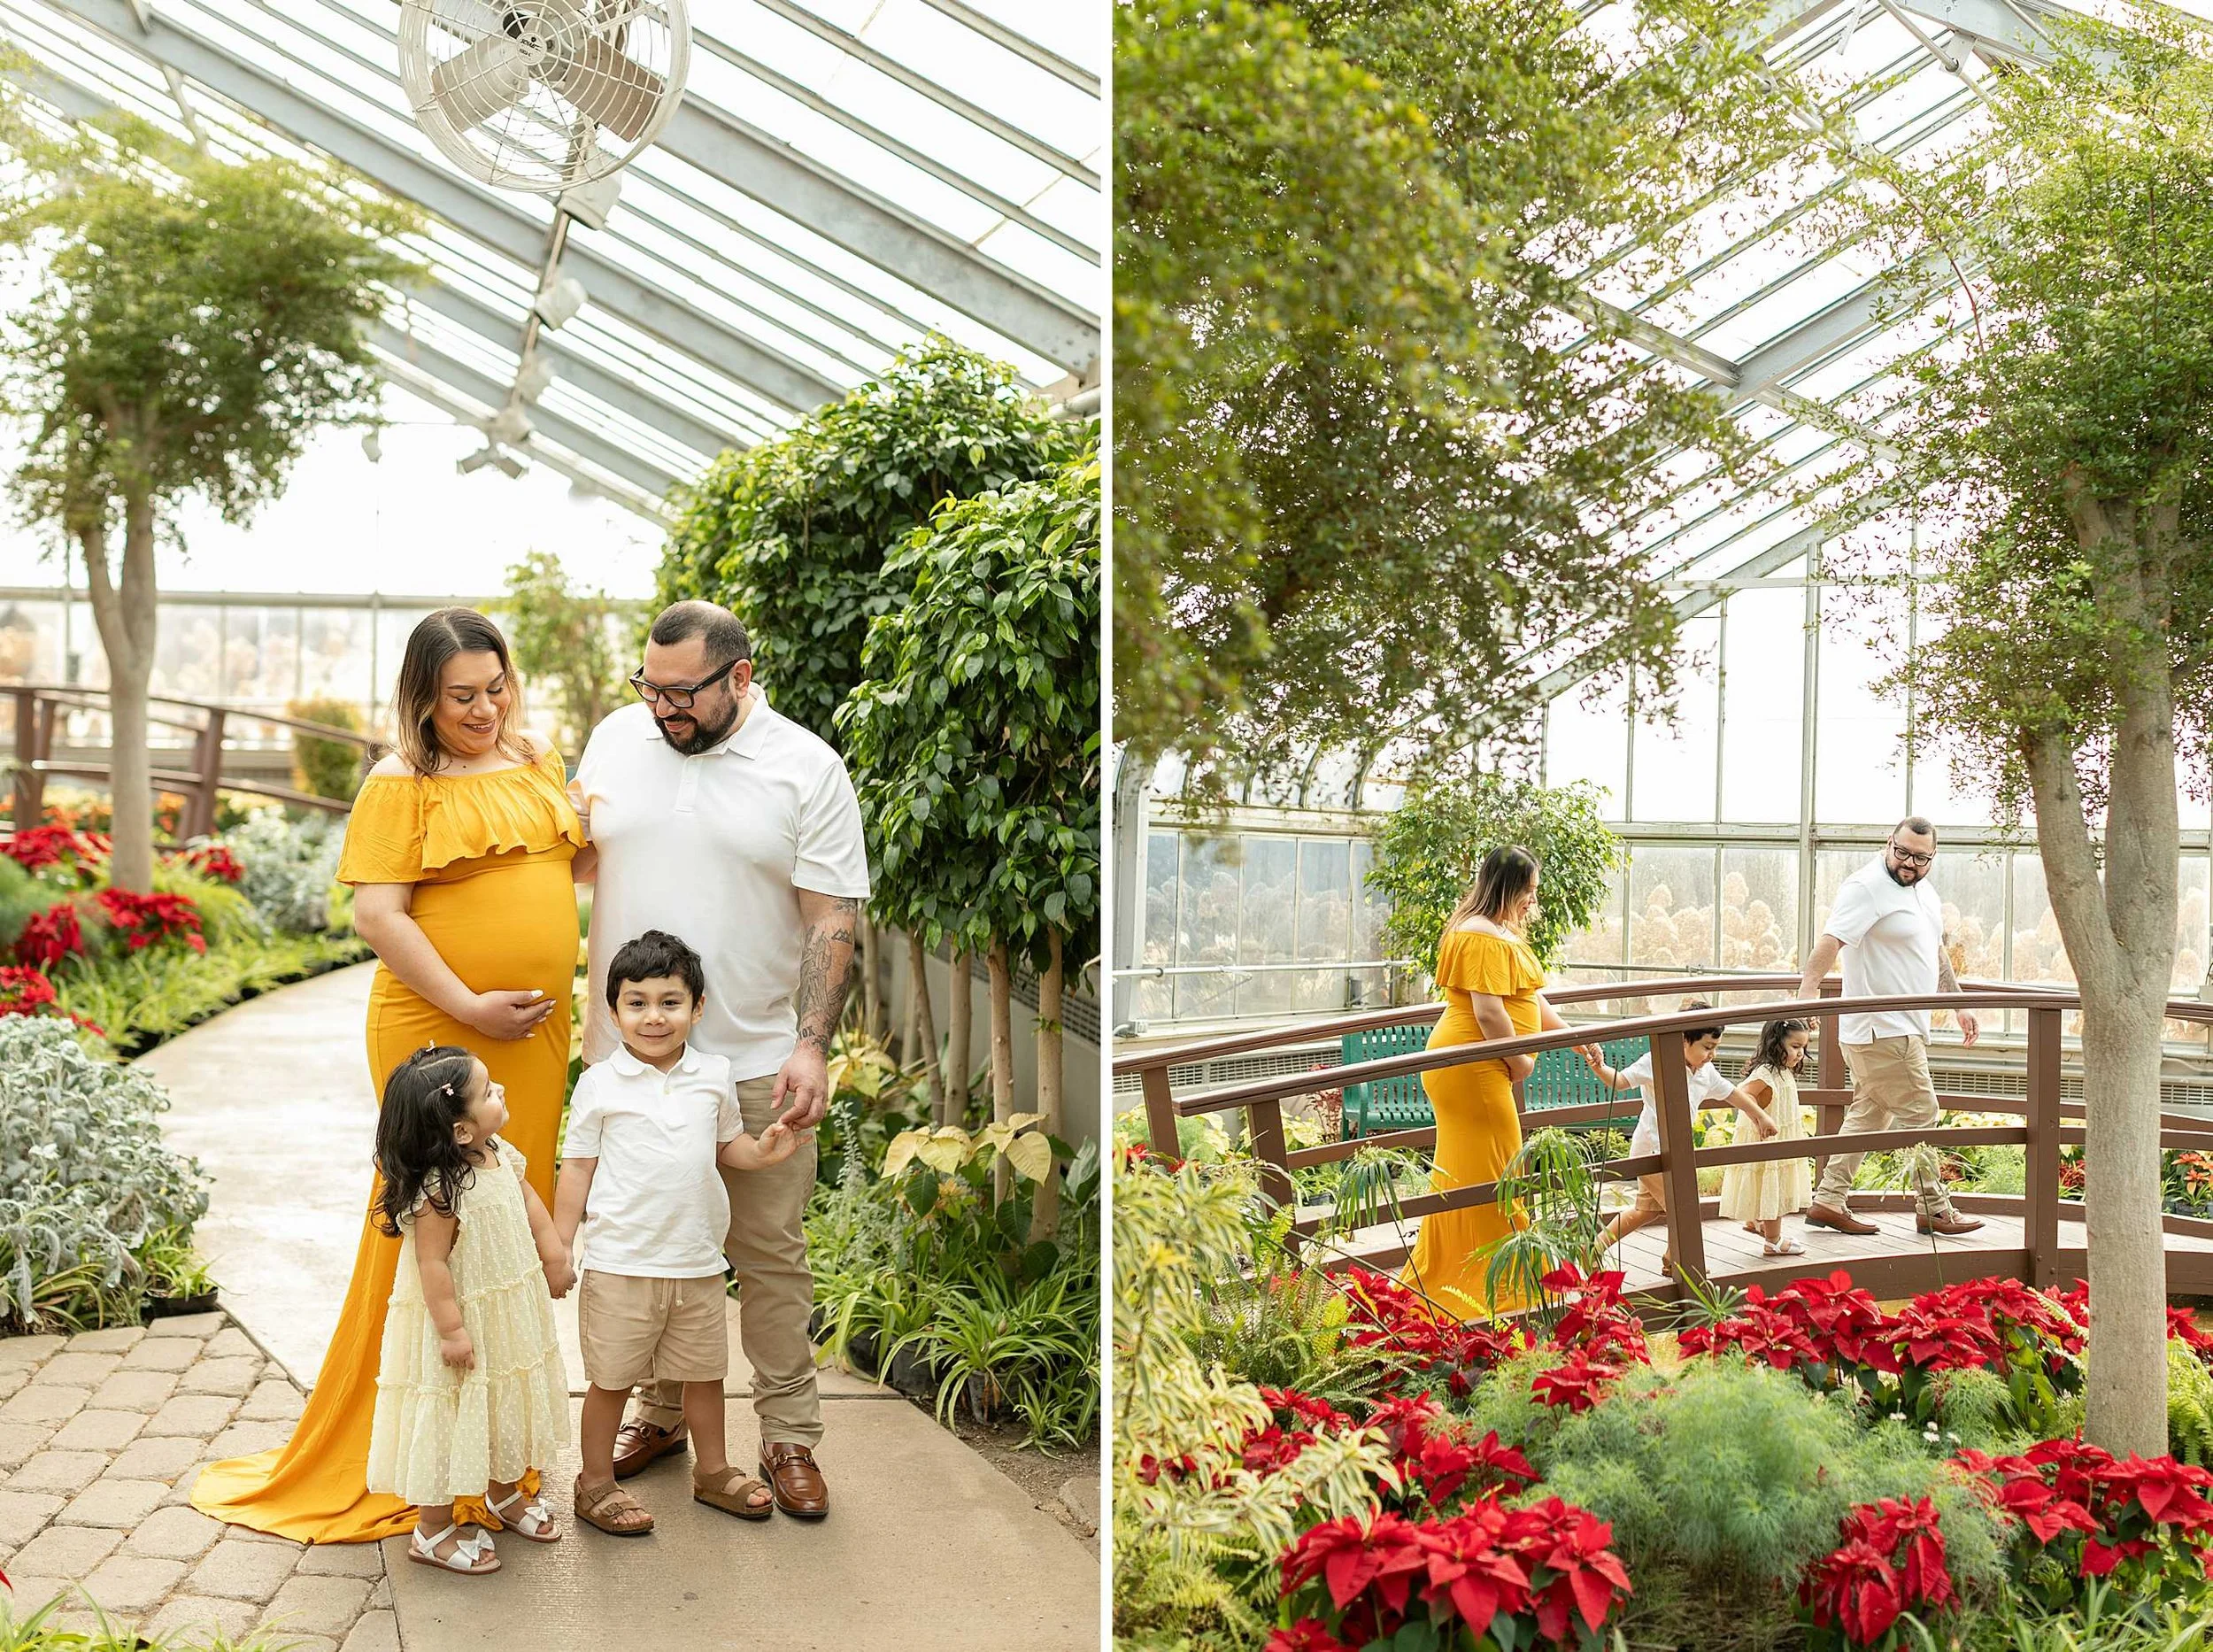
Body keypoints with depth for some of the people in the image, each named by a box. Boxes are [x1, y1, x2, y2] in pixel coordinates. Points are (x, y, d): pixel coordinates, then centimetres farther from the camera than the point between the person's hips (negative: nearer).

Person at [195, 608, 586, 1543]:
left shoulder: (540, 762, 12)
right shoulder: (401, 785, -5)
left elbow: (575, 861, 27)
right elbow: (377, 913, -13)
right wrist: (468, 1005, -17)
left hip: (535, 1033, 6)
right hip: (437, 1033, -5)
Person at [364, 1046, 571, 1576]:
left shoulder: (500, 1155, -5)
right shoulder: (439, 1191, -30)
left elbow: (528, 1199, 13)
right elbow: (431, 1263, -27)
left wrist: (553, 1252, 13)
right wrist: (451, 1331, -24)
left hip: (509, 1316, 9)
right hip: (461, 1321, -9)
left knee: (506, 1410, 25)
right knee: (452, 1419, 6)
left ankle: (505, 1492, 47)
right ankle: (433, 1530, 23)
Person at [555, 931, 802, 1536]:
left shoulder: (715, 1076, 3)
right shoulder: (598, 1085, -5)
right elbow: (578, 1169, -1)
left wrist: (762, 1150, -7)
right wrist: (558, 1249, -2)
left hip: (698, 1261, 3)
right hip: (620, 1264, -3)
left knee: (704, 1372, 17)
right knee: (610, 1379, 7)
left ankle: (712, 1471, 35)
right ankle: (596, 1484, 24)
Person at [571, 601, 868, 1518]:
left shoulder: (806, 770, -7)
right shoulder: (616, 737, 4)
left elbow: (832, 920, -8)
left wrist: (812, 1045, -17)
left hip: (755, 1062, -3)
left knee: (770, 1253, 6)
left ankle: (789, 1434, 20)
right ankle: (660, 1409, 32)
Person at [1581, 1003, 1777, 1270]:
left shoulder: (1707, 1072, 5)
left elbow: (1733, 1093, 20)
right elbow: (1619, 1081, -21)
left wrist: (1762, 1116, 30)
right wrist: (1598, 1066, -41)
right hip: (1653, 1150, -9)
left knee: (1646, 1210, 19)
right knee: (1686, 1211, -2)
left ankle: (1596, 1247, 27)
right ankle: (1675, 1262, 19)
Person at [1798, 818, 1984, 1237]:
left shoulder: (1923, 889, 14)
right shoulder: (1867, 887, -16)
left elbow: (1937, 951, 26)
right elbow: (1831, 939, -30)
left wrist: (1960, 1003, 26)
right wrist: (1810, 987, -44)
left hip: (1907, 1027, 10)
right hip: (1882, 1029, -10)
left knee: (1869, 1116, 12)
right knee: (1920, 1114, -3)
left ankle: (1828, 1201, 17)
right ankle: (1933, 1208, 9)